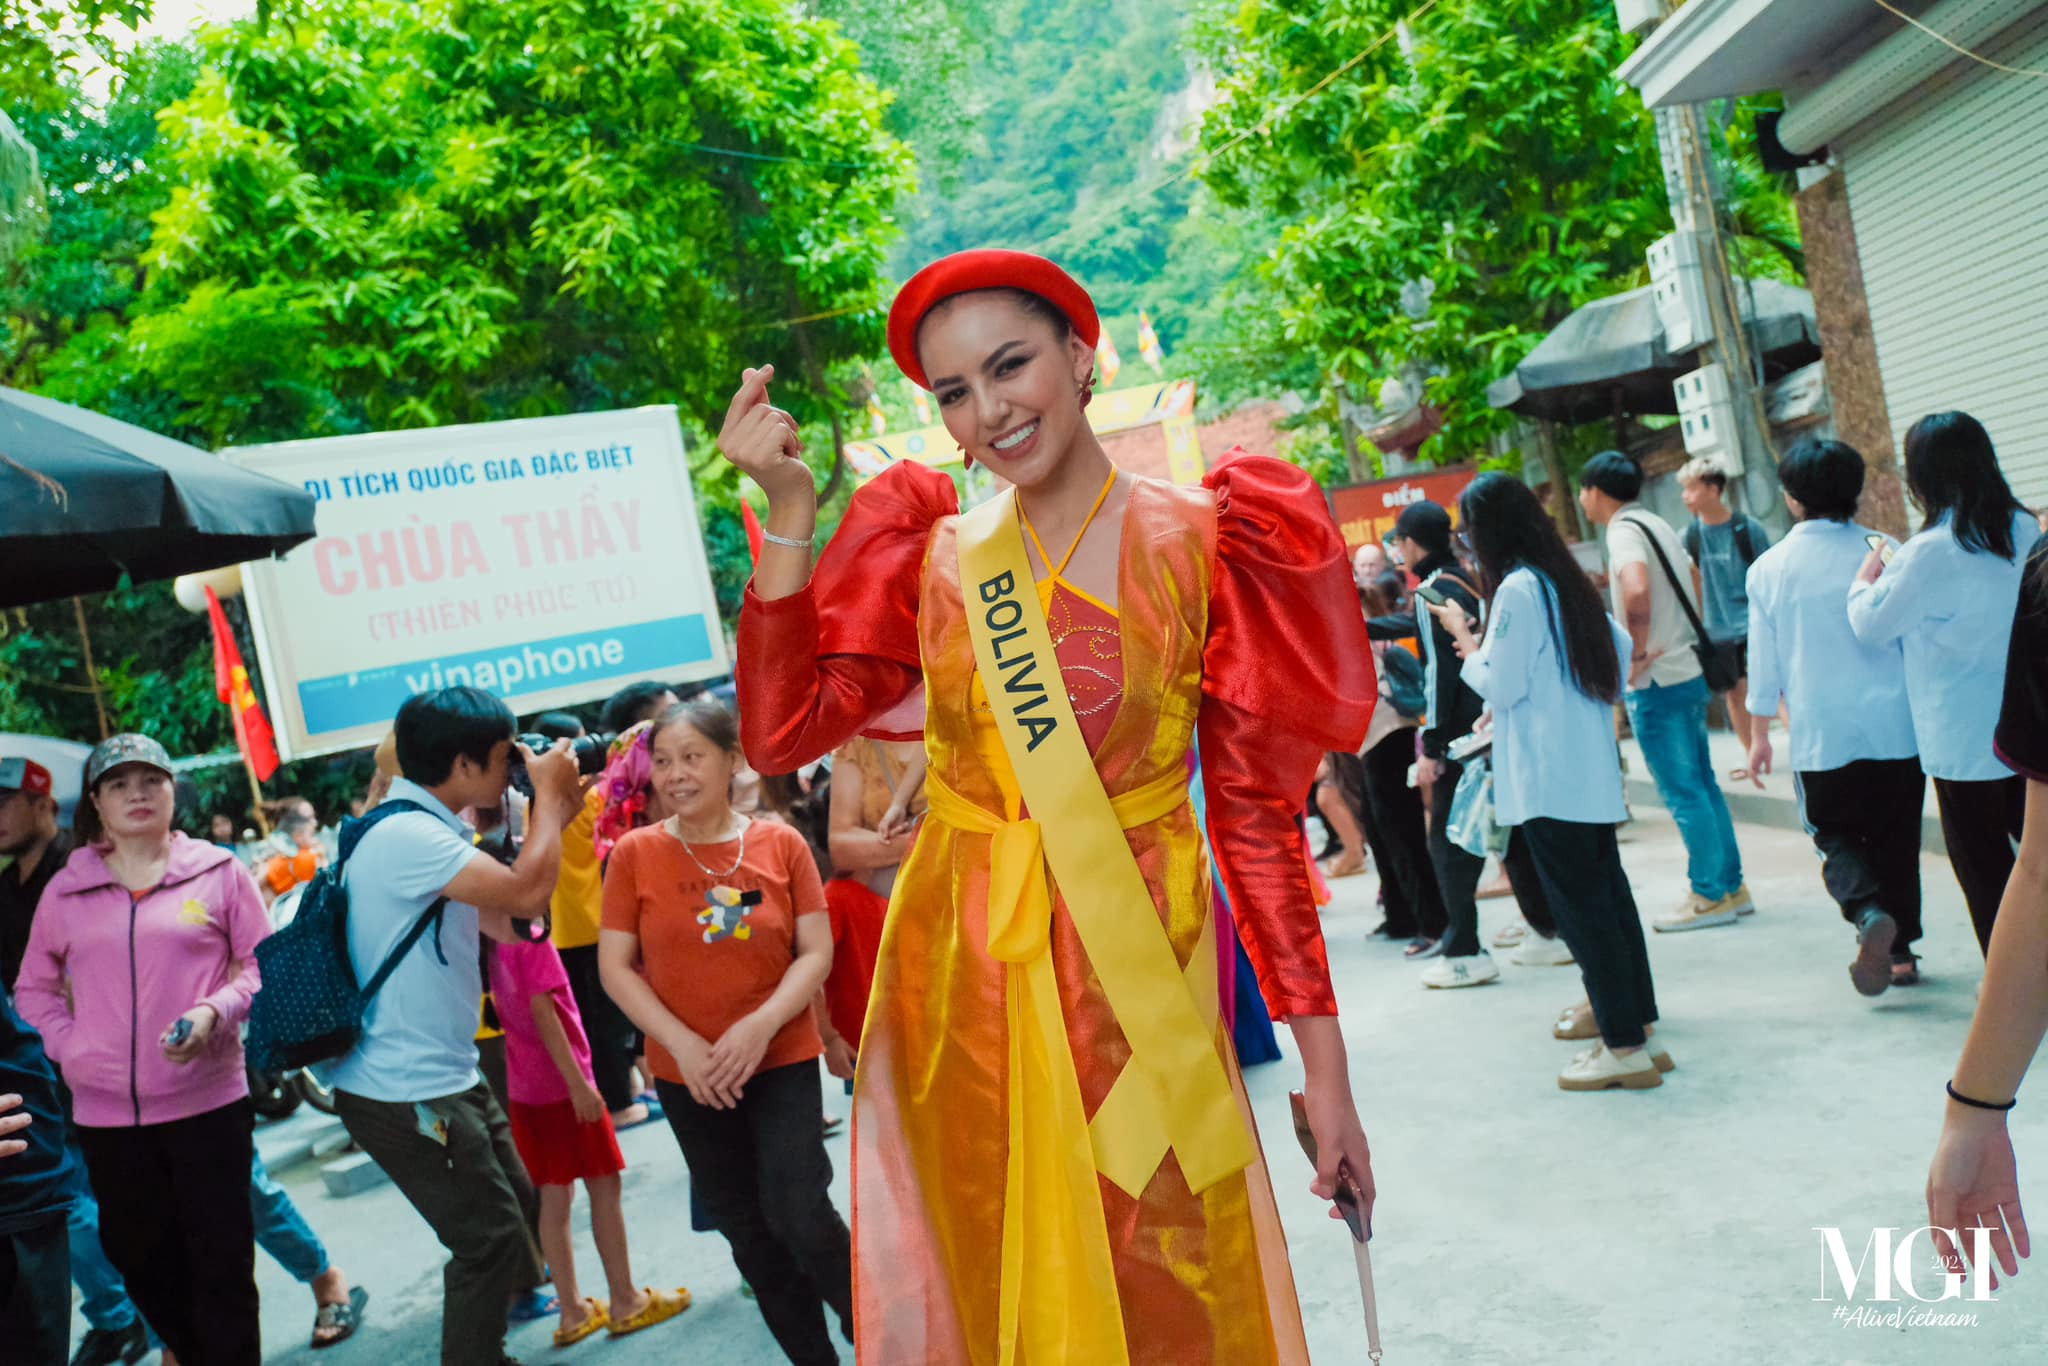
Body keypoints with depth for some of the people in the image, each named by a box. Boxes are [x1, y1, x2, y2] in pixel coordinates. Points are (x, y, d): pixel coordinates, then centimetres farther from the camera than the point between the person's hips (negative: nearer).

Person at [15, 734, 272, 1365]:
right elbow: (33, 986, 14)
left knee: (221, 1263, 2)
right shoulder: (67, 886, 6)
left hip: (208, 1101, -3)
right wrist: (67, 1049, 0)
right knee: (141, 1261, 15)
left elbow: (264, 964, 2)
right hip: (106, 1111, 3)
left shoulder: (218, 871, 0)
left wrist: (215, 1012, -15)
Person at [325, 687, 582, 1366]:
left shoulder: (429, 830, 10)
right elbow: (527, 894, -29)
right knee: (490, 1237, -5)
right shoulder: (405, 835, -23)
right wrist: (548, 793, -15)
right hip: (404, 1092, -10)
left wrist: (553, 814, 4)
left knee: (513, 1206, 20)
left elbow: (508, 922, 10)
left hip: (448, 1075, 10)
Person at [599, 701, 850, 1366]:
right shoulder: (635, 852, -5)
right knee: (746, 1228, 11)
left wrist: (762, 1024, -21)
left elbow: (816, 950, -6)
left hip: (783, 1058, -2)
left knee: (799, 1213, -12)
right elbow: (614, 966, -5)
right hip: (685, 1074, 2)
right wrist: (682, 1042, -15)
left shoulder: (782, 843, -6)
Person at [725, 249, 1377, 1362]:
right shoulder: (932, 556, 5)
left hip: (1138, 981, -2)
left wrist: (1325, 1070, -6)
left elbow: (1258, 811, -5)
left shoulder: (1196, 544, -3)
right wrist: (788, 513, -8)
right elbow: (783, 729, -6)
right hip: (956, 980, 3)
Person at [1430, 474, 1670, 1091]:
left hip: (1549, 780, -9)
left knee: (1579, 905, -4)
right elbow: (1620, 643, 22)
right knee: (1608, 895, 13)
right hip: (1592, 773, 9)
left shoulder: (1517, 589, -14)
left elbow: (1498, 687, -14)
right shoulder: (1566, 579, 12)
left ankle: (1624, 1047, 1)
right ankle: (1641, 1028, 19)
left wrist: (1462, 635, 0)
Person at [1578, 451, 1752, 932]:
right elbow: (1693, 577, 28)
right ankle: (1731, 885, 21)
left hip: (1656, 681, -9)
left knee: (1682, 792, -2)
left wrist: (1636, 654, -22)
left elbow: (1637, 591, -33)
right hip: (1688, 671, 9)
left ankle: (1709, 896, 4)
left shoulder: (1624, 532, -15)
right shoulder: (1656, 524, 15)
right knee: (1702, 782, 14)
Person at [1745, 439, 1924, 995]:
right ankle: (1901, 946, 21)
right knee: (1896, 837, 15)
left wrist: (1759, 732, 10)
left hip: (1822, 733, -1)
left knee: (1836, 835, 12)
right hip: (1894, 725, 1)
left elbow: (1764, 657, 1)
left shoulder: (1769, 567, -3)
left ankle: (1869, 913, -15)